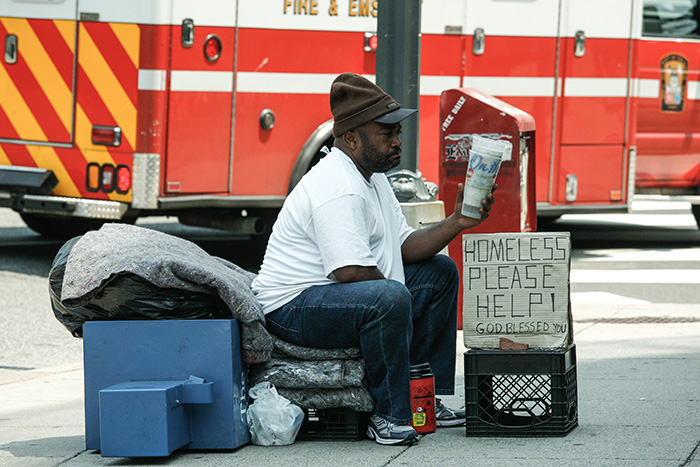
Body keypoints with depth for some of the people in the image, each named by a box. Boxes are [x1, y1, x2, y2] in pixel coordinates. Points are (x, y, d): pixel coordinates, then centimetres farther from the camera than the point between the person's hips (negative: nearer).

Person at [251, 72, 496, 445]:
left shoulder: (371, 176, 13)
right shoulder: (339, 189, -23)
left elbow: (405, 247, 12)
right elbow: (351, 272, -29)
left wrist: (456, 223, -2)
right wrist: (394, 292, -12)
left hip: (338, 293, 12)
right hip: (294, 308, -12)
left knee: (440, 272, 16)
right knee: (390, 297, -37)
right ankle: (388, 415, -23)